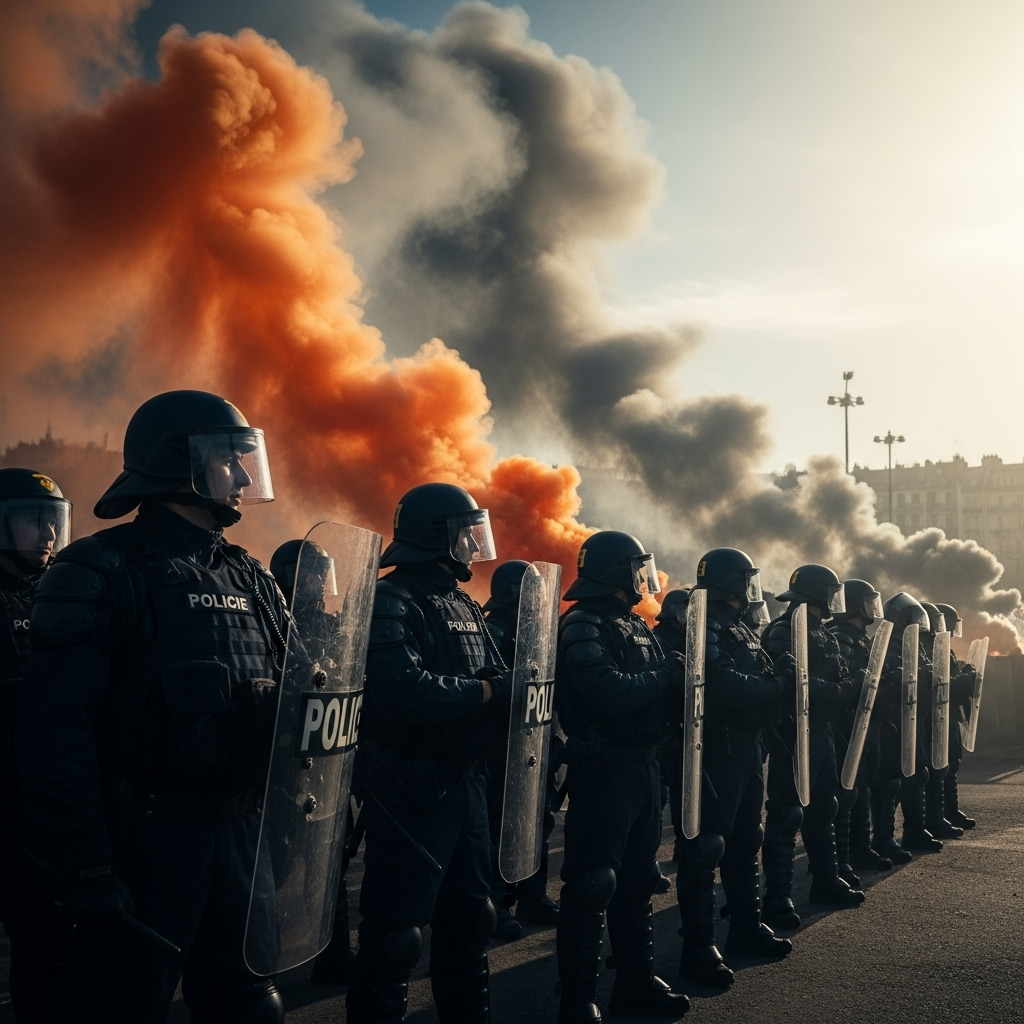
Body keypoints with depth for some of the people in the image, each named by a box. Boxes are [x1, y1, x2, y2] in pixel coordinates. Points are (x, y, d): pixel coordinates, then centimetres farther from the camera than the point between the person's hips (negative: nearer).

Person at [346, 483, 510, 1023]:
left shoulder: (466, 607, 15)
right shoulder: (393, 603, -15)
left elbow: (497, 680, 12)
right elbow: (404, 692, -29)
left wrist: (510, 690, -12)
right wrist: (485, 693, -17)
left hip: (467, 783, 9)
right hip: (411, 789, -9)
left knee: (469, 918, 20)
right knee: (396, 933, -3)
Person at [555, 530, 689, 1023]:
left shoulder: (637, 626, 17)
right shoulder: (584, 626, -12)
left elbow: (659, 693, 13)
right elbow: (608, 691, -26)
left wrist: (679, 679, -8)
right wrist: (664, 677, -13)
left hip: (645, 765, 9)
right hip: (603, 768, -9)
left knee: (637, 880, 17)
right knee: (593, 885, -5)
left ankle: (636, 981, 29)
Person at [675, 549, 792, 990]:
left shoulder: (742, 631, 17)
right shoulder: (706, 630, -15)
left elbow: (762, 679, 16)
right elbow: (727, 686, -28)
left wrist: (779, 682, -6)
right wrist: (779, 686, -15)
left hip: (747, 747, 11)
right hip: (717, 750, -11)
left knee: (745, 842, 19)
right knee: (706, 848, -7)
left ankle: (747, 929, 31)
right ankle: (698, 949, -2)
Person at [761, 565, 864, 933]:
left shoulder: (824, 636, 16)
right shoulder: (782, 634, -14)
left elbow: (842, 683, 13)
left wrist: (848, 691, -9)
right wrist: (841, 692, -20)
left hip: (821, 734, 10)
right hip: (793, 736, -10)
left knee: (822, 808, 18)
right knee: (786, 815, -7)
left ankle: (826, 881, 31)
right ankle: (778, 899, -2)